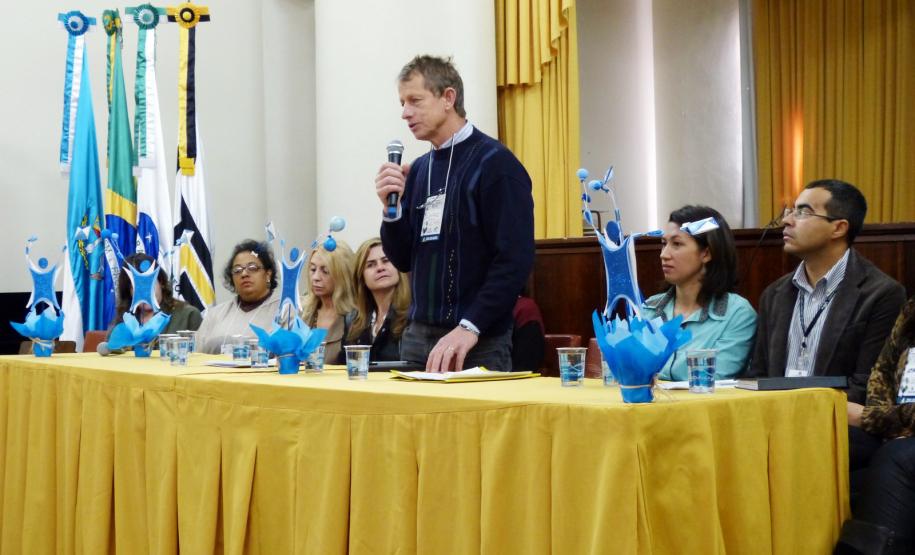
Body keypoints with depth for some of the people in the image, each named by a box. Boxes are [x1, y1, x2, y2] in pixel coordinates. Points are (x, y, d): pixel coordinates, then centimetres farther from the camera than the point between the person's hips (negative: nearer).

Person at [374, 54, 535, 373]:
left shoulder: (494, 163, -9)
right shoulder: (419, 170, 12)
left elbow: (515, 260, -16)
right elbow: (404, 260, 14)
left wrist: (469, 328, -22)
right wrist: (391, 208, -3)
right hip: (418, 335, 6)